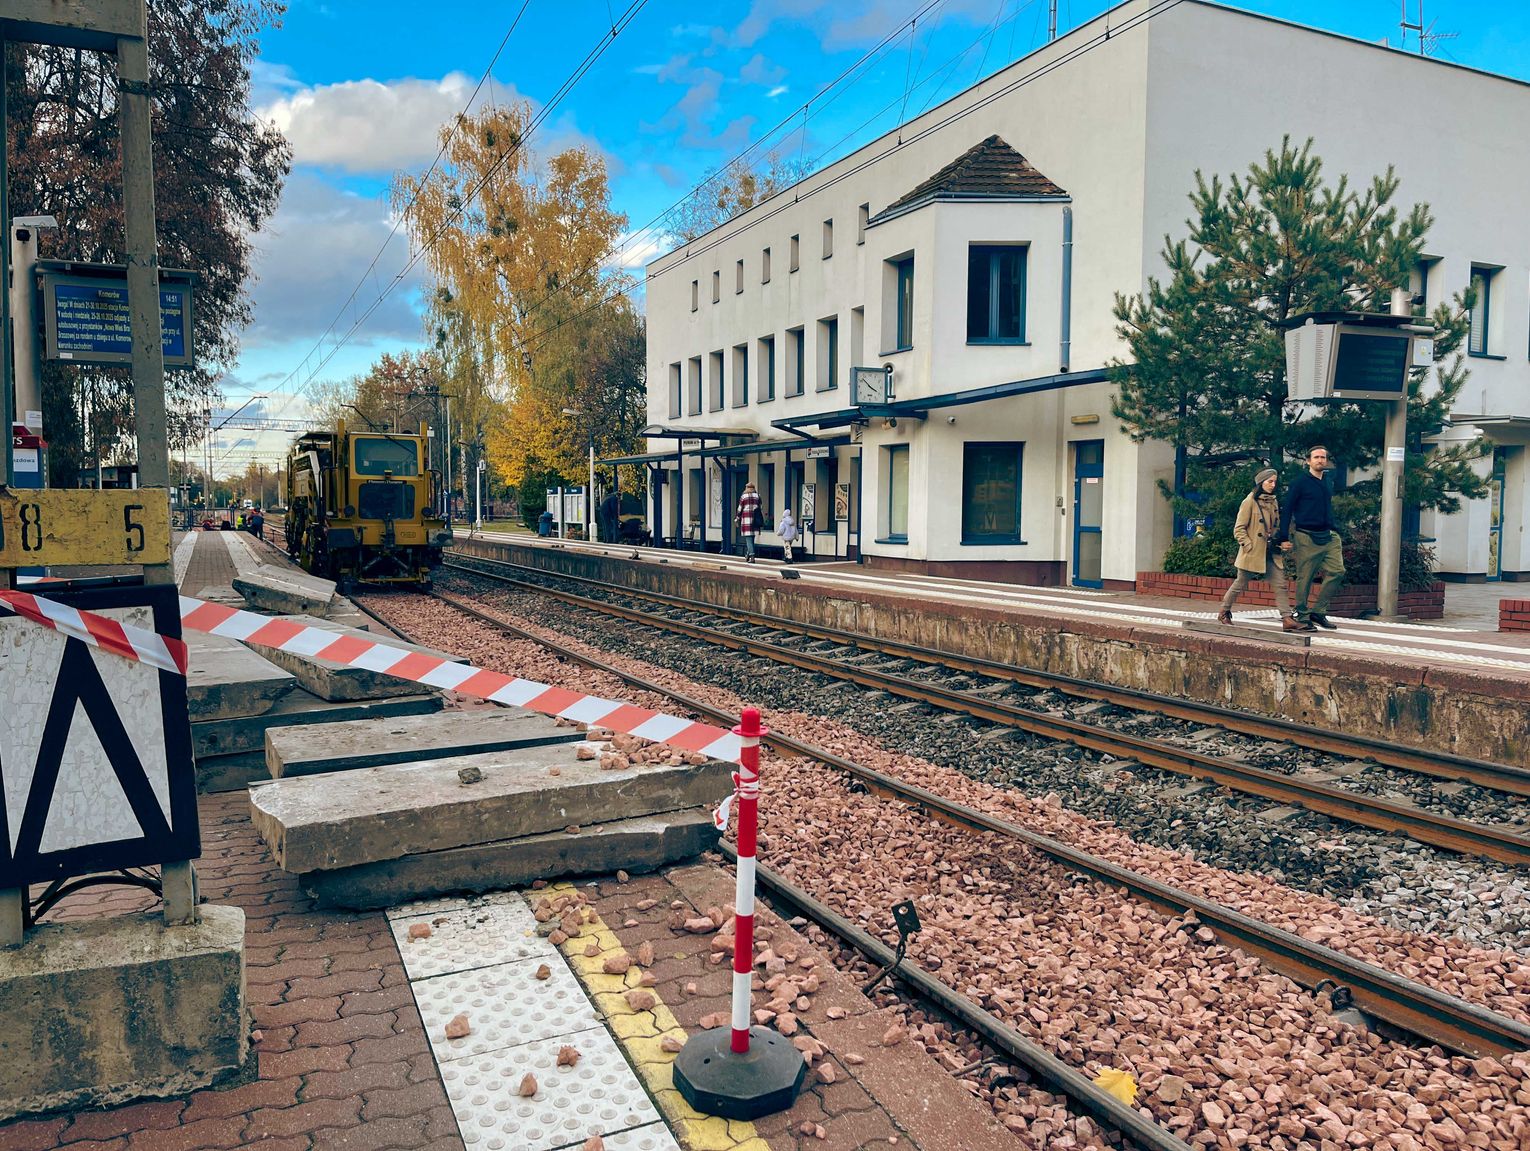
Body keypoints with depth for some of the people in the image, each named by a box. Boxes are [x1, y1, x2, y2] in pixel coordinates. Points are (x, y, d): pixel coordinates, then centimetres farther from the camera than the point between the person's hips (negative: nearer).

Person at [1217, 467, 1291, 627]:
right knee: (1240, 584, 7)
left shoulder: (1274, 502, 12)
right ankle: (1224, 612, 24)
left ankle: (1286, 619, -7)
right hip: (1253, 553, -6)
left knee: (1280, 585, -4)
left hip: (1271, 553, 6)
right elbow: (1239, 529, -10)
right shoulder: (1250, 501, -8)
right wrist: (1249, 546, -15)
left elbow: (1277, 527, 22)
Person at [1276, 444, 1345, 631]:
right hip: (1306, 538, -6)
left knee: (1337, 571, -5)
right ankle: (1301, 616, 8)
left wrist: (1335, 532, 19)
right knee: (1304, 578, -2)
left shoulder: (1327, 484, 17)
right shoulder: (1299, 482, -3)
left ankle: (1318, 611, 4)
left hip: (1328, 538, 6)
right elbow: (1287, 510, -5)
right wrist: (1284, 538, -11)